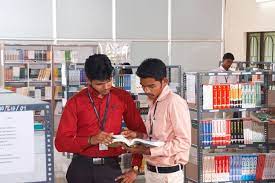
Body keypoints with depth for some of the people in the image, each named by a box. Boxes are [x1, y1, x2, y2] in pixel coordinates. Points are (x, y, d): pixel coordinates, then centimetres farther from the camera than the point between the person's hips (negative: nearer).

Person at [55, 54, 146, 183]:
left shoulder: (123, 97, 2)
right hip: (82, 168, 0)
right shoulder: (75, 103, -2)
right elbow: (61, 142, -5)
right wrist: (91, 140, -20)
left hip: (111, 167, 1)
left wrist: (135, 168, 1)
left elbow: (139, 132, 7)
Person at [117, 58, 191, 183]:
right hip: (150, 170, 7)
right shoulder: (153, 102, 8)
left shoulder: (175, 102, -17)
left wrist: (149, 151, -23)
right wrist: (138, 135, -1)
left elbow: (184, 142, -20)